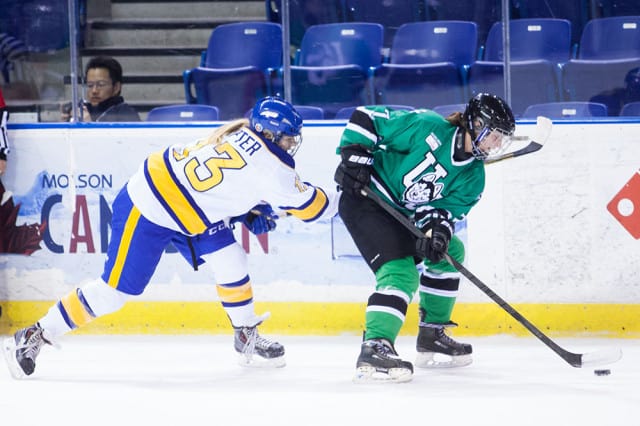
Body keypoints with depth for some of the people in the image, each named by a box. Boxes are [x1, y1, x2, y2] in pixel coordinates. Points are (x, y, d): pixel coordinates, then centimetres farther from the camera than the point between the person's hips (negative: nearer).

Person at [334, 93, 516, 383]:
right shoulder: (429, 127, -18)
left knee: (450, 253, 19)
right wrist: (355, 156, -21)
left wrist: (438, 227, -29)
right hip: (365, 200, -9)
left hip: (404, 215, 9)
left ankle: (432, 336, 29)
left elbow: (447, 209, -7)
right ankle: (373, 349, -37)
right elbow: (366, 118, -13)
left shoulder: (473, 177, 2)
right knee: (401, 272, -25)